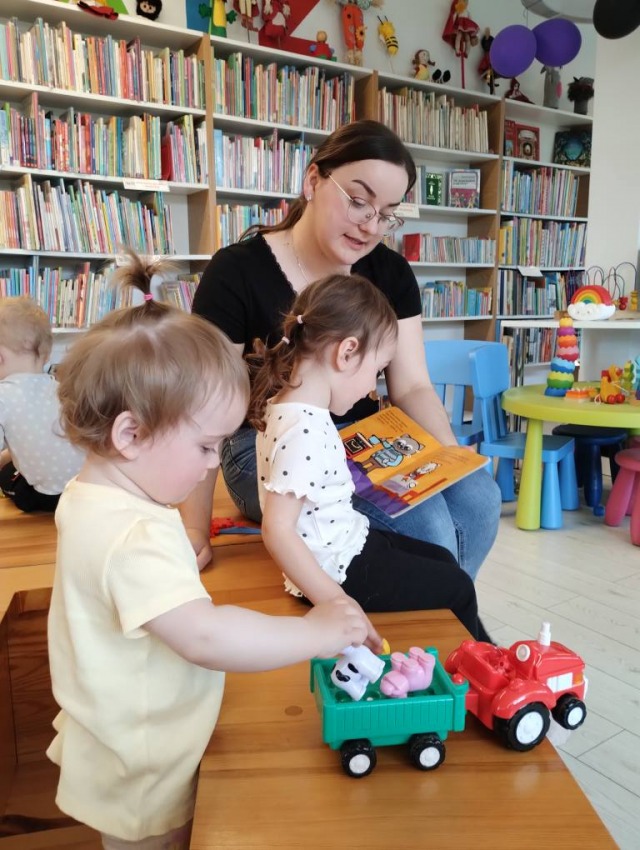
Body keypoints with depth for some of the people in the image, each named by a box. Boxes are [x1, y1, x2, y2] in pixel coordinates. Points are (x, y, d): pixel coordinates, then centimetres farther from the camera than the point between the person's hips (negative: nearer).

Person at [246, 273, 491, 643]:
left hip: (347, 543, 10)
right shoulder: (304, 431, -31)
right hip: (340, 568, -9)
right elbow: (277, 530, -31)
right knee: (456, 588, 9)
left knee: (443, 560, 24)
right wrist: (337, 604, -27)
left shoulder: (289, 406, -3)